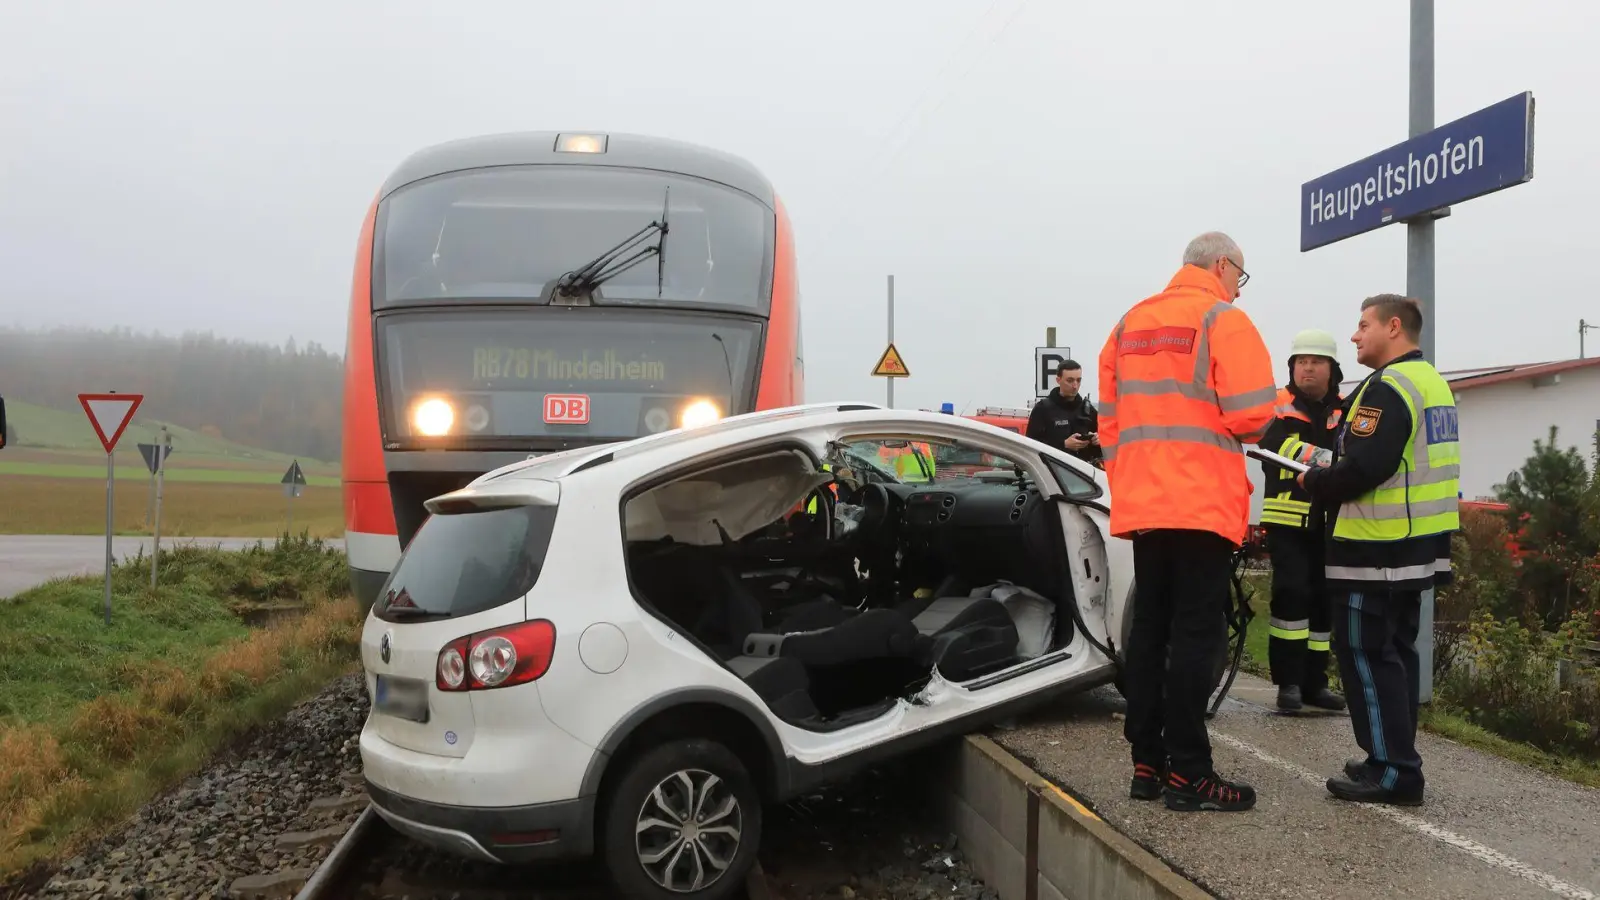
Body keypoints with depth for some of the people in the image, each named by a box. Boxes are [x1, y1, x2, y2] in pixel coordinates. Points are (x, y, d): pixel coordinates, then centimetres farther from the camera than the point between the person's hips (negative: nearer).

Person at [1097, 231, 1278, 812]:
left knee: (1148, 630, 11)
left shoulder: (1130, 324, 16)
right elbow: (1252, 414, -13)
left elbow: (1110, 418, 15)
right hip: (1203, 505, -7)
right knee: (1196, 634, -4)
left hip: (1143, 503, 7)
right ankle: (1187, 774, -2)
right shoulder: (1223, 320, -5)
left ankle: (1146, 764, 15)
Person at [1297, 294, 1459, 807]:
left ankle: (1392, 772, -3)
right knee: (1394, 652, 16)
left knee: (1365, 654, -4)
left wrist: (1314, 482, -7)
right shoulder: (1432, 382, 16)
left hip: (1379, 549, -10)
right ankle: (1394, 761, 22)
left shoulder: (1388, 388, -16)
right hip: (1418, 544, 10)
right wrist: (1332, 478, 13)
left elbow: (1363, 469, -24)